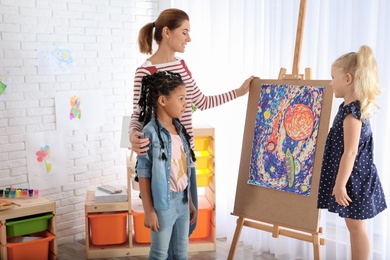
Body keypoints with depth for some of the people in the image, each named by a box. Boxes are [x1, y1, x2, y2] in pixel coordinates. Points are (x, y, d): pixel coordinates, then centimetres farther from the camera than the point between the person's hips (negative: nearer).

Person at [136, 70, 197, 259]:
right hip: (163, 203, -7)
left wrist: (190, 201, 14)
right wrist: (148, 211, -15)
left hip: (182, 200, 7)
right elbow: (144, 174, -16)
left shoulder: (179, 129, 4)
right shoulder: (150, 133, -18)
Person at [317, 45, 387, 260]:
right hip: (352, 177, 9)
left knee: (356, 226, 3)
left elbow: (350, 152, -24)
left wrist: (340, 184, -20)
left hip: (353, 180, -9)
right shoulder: (357, 107, 7)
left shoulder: (351, 112, -22)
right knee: (353, 225, 17)